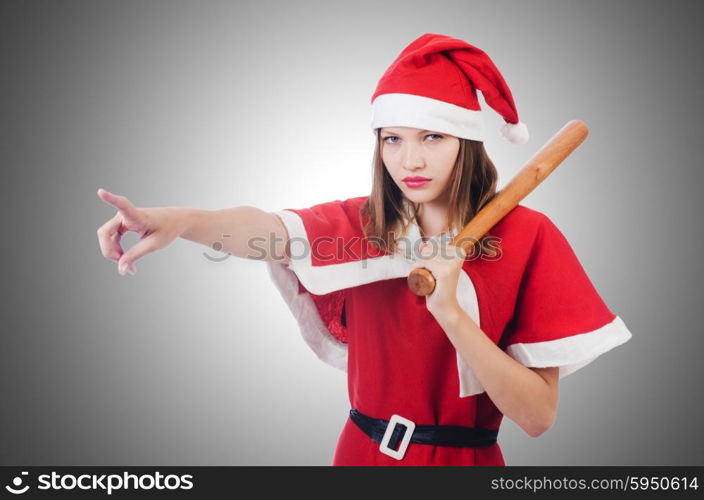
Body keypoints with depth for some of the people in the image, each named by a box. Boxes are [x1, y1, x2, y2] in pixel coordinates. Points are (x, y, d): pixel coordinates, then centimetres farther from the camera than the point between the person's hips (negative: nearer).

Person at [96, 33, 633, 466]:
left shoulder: (525, 236, -13)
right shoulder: (358, 223, -5)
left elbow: (538, 416, -17)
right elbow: (266, 230, -27)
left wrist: (450, 310, -29)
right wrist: (182, 220, -46)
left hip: (463, 458, -2)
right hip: (363, 450, 3)